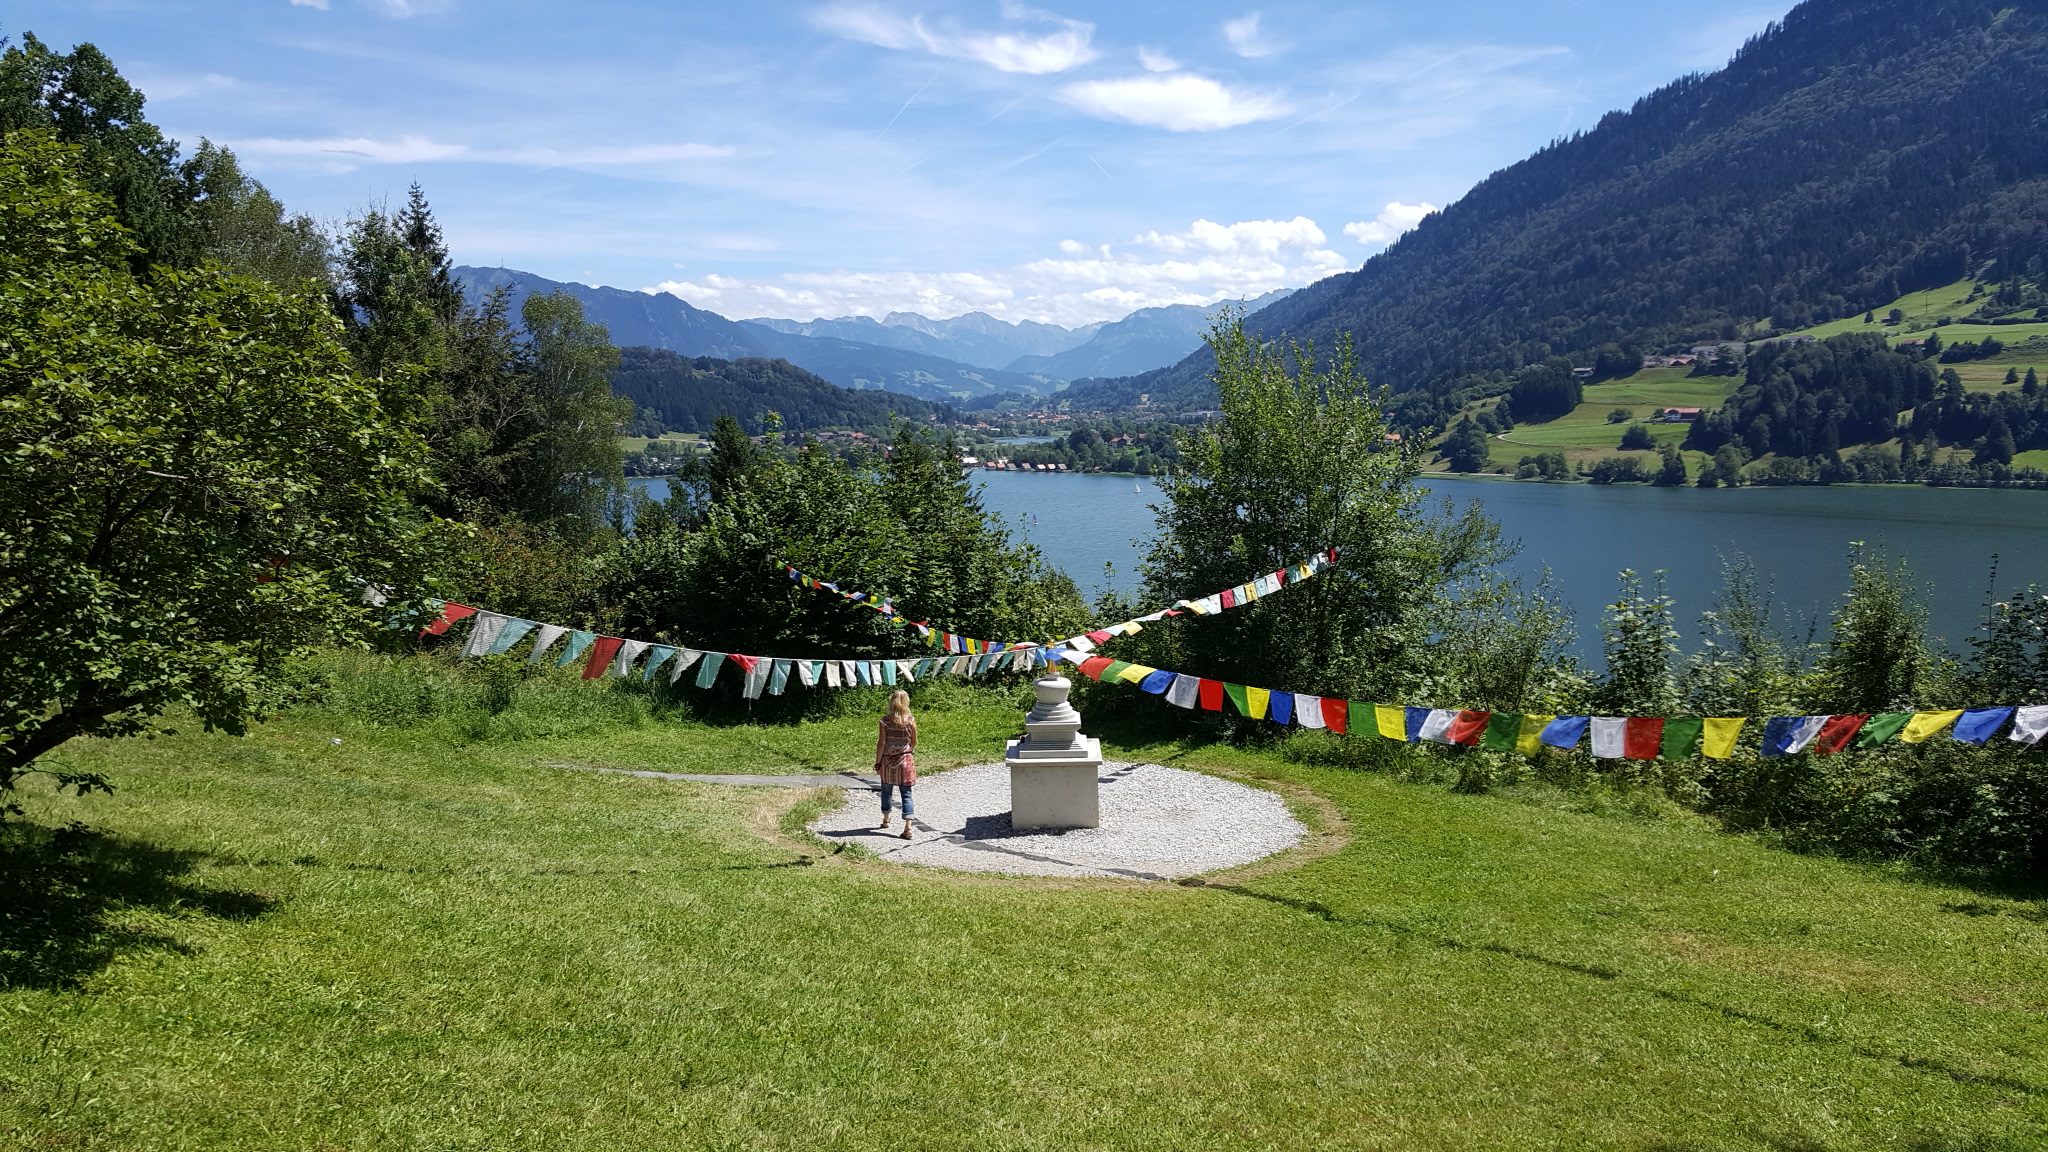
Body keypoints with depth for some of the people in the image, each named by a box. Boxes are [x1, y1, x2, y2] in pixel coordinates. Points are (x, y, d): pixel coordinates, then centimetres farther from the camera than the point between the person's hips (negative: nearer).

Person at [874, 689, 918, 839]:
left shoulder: (885, 720, -12)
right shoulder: (911, 720, -9)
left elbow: (881, 744, -10)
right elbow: (914, 743, 0)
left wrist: (877, 763, -1)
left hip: (888, 760, 0)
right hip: (905, 760, 0)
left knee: (887, 791, 19)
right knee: (906, 794, 2)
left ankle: (886, 821, 35)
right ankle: (907, 828, -7)